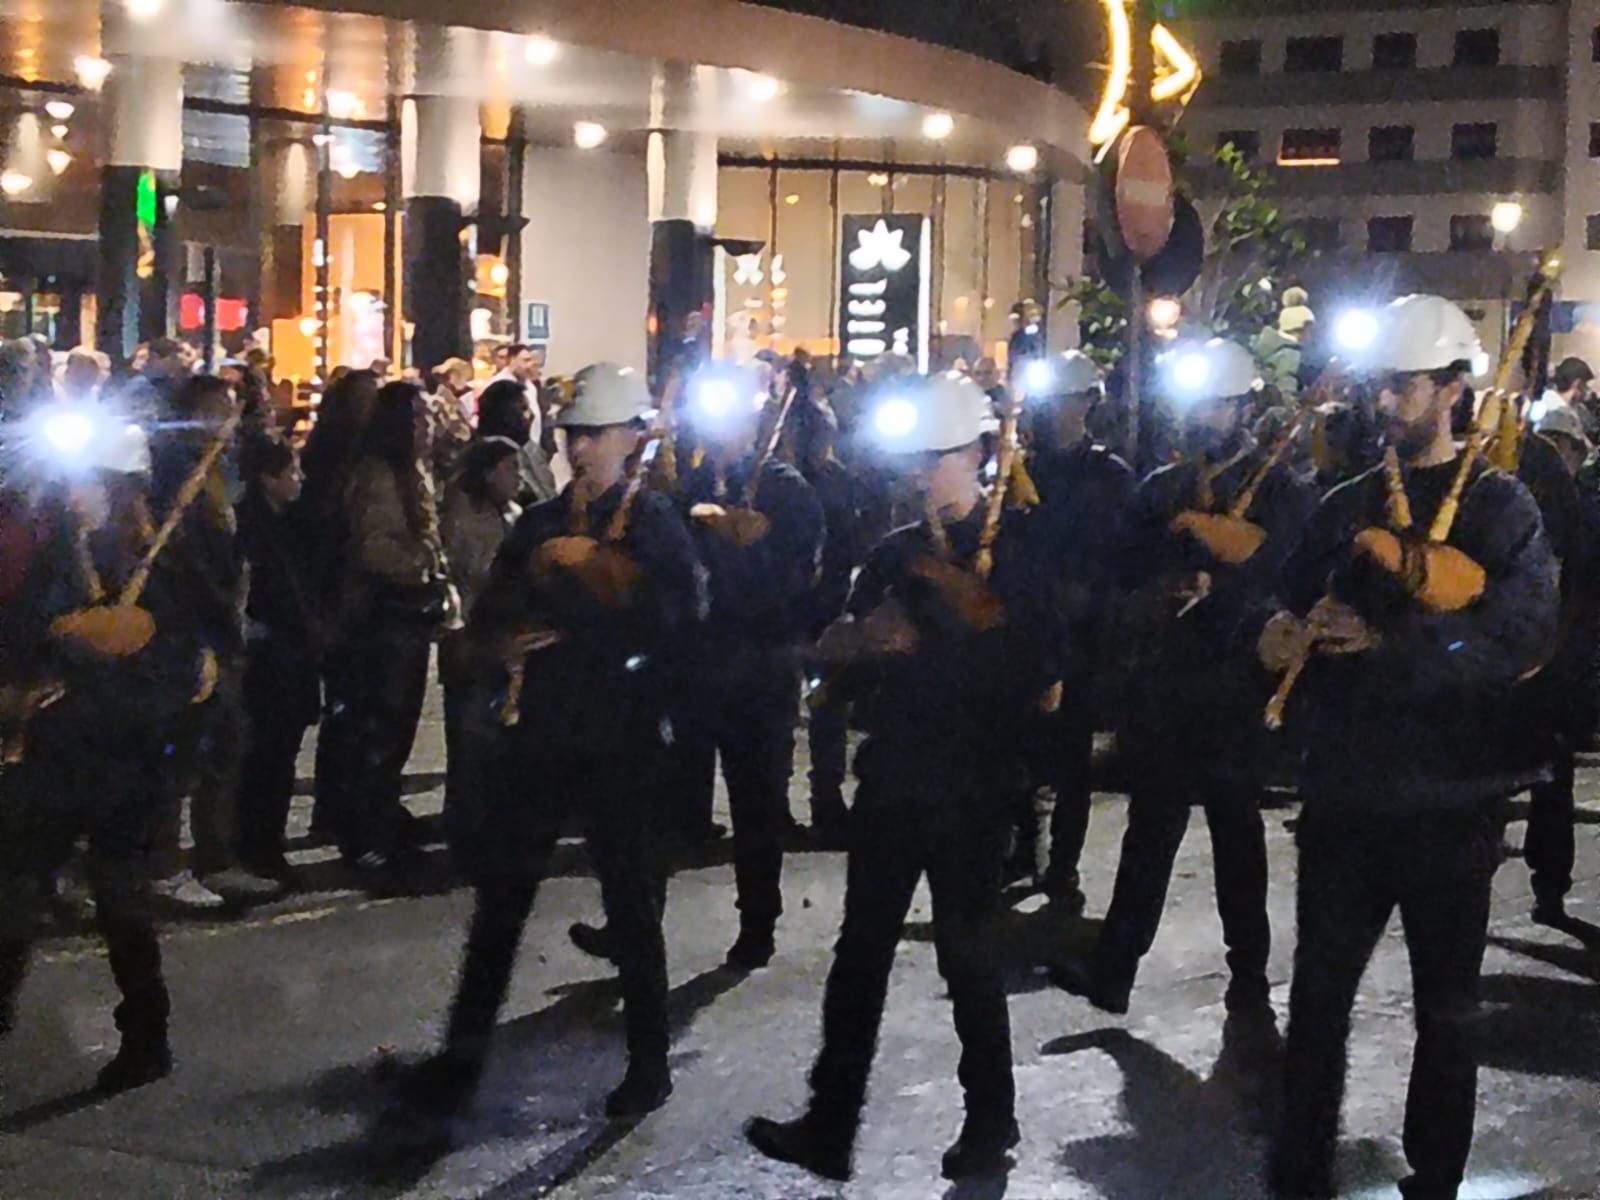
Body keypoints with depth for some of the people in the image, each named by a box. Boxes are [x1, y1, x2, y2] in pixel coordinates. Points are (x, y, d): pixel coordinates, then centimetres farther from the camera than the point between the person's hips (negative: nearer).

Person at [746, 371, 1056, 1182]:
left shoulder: (1013, 551, -4)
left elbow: (1033, 669, -15)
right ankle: (830, 1125, 12)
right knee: (860, 953, 6)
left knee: (968, 956, 5)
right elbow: (838, 657, 11)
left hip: (970, 786, -5)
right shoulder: (895, 553, 12)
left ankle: (990, 1122, 21)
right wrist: (857, 642, -12)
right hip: (891, 778, 5)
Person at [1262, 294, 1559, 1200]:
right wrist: (1280, 635, -12)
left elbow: (1526, 634, -18)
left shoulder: (1499, 505, -3)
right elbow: (1293, 606, 12)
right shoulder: (1347, 506, 12)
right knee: (1319, 997, 9)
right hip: (1344, 793, 4)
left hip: (1450, 801, -4)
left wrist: (1385, 640, -25)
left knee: (1447, 1009, 10)